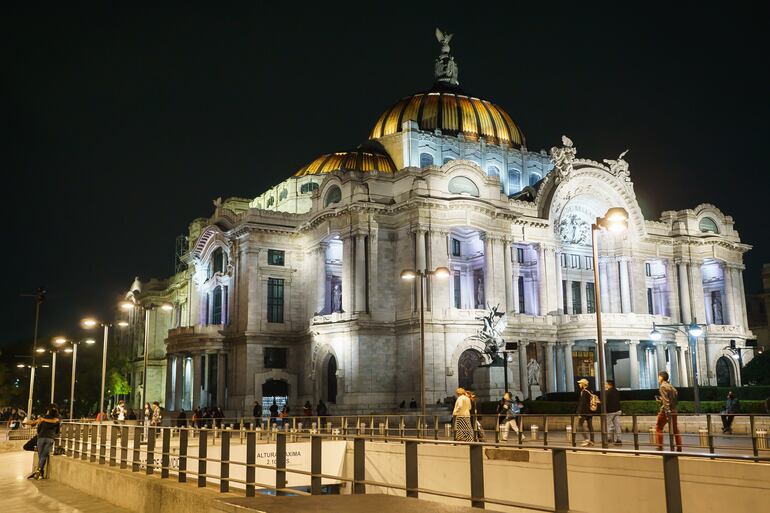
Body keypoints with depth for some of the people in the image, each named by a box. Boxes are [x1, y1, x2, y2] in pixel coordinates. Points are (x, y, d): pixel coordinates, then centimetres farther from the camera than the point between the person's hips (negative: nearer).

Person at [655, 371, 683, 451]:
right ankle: (679, 448, 11)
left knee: (658, 428, 1)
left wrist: (667, 411, -25)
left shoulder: (663, 386, -9)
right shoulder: (671, 386, 15)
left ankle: (660, 447, -3)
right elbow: (676, 400, 17)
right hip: (674, 411, 8)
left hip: (665, 411, -8)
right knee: (675, 429, 12)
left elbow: (665, 400, -18)